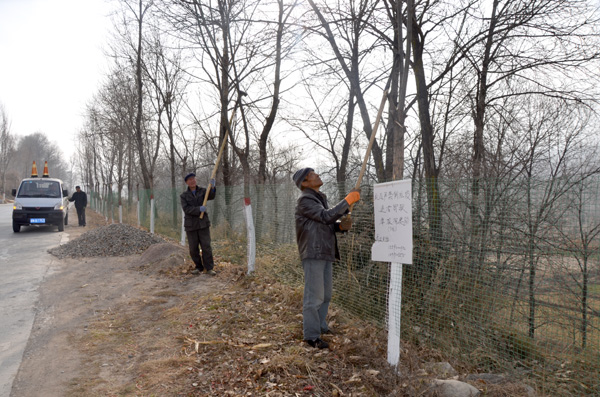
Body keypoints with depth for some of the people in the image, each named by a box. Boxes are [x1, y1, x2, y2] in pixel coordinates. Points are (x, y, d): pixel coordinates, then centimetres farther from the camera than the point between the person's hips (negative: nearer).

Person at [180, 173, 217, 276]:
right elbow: (186, 209, -14)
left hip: (203, 223, 0)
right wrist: (199, 209, -28)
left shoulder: (202, 191, 2)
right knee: (193, 248, 3)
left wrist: (212, 187, -39)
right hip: (191, 225, 0)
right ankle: (199, 267, 18)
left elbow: (211, 196, -19)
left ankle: (209, 268, -1)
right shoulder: (184, 196, 0)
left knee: (206, 246, -6)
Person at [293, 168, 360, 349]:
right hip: (313, 254, -9)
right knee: (314, 295, -6)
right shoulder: (305, 200, -11)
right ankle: (311, 335, 1)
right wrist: (348, 200, -20)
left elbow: (328, 224, 18)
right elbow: (326, 216, -23)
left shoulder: (320, 198, 20)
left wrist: (342, 225, -4)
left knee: (326, 293, 18)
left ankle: (319, 325, 33)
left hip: (325, 253, 10)